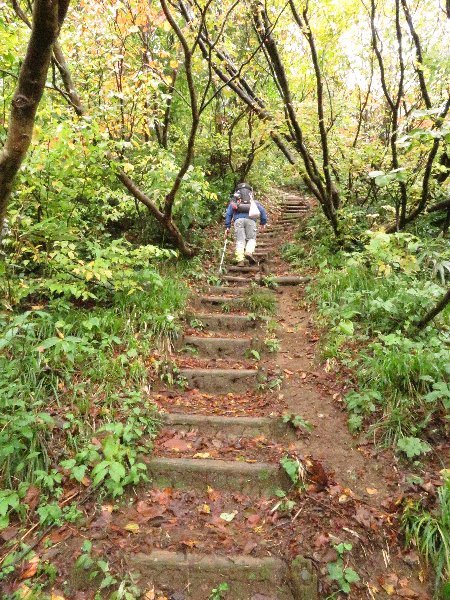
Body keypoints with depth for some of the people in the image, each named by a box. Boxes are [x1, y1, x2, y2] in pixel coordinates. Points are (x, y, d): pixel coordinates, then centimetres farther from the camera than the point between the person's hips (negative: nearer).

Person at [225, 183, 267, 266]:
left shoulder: (233, 202, 28)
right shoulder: (253, 201, 29)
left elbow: (228, 214, 20)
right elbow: (262, 210, 20)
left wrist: (227, 226, 17)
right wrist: (263, 222, 21)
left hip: (238, 220, 0)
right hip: (250, 219, 0)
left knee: (240, 240, -1)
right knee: (251, 238, 6)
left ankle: (240, 260, -14)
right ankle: (249, 252, -23)